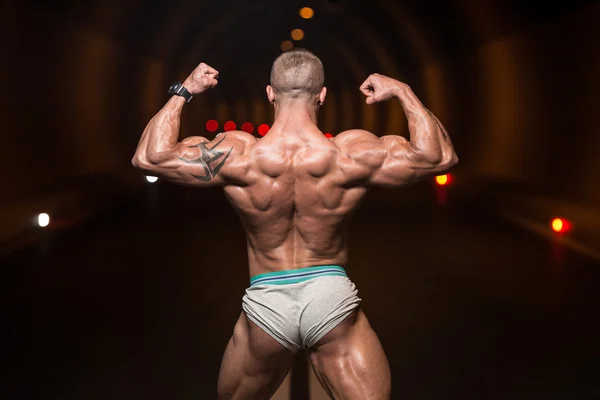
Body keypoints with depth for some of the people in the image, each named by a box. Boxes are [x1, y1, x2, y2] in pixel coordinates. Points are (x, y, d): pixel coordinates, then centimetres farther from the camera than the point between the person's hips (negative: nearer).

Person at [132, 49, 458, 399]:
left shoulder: (238, 155, -13)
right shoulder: (352, 154, -13)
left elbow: (148, 157, -3)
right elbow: (442, 157, -3)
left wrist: (182, 92, 6)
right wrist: (403, 92, 5)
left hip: (266, 303, 2)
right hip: (332, 296, -1)